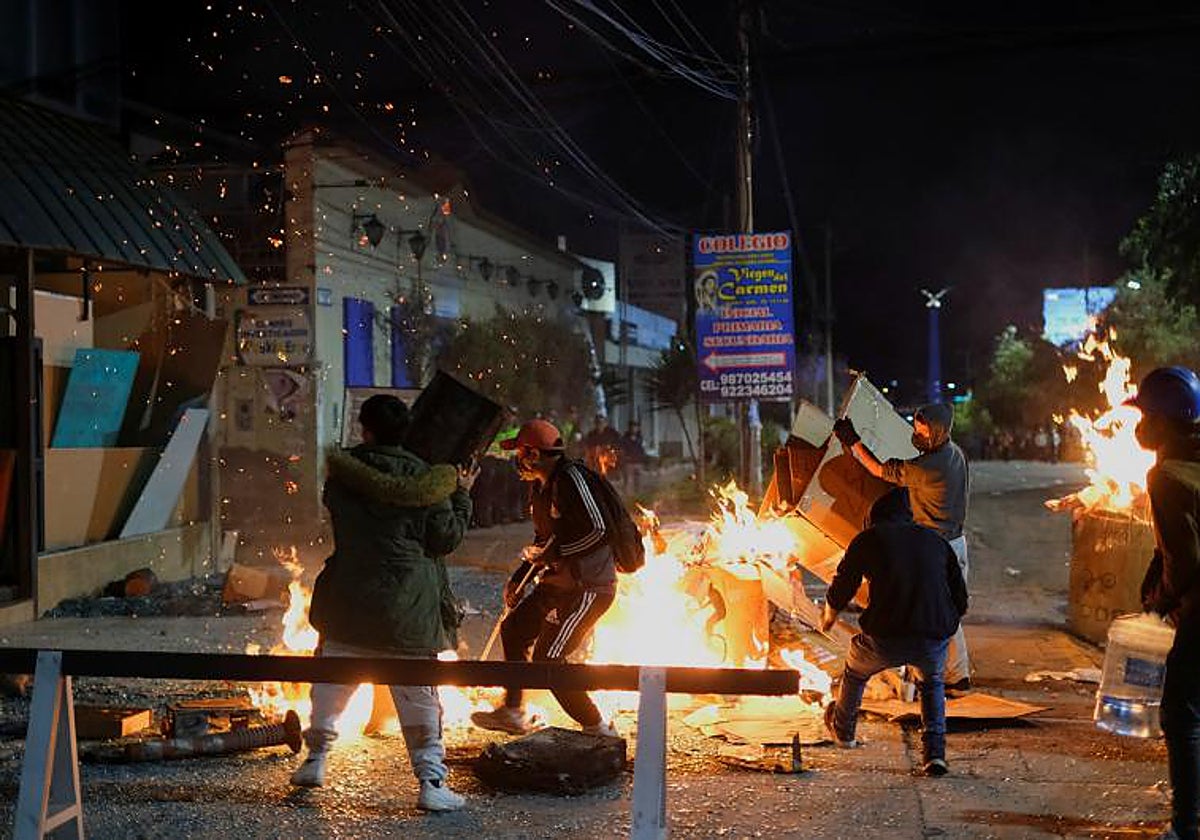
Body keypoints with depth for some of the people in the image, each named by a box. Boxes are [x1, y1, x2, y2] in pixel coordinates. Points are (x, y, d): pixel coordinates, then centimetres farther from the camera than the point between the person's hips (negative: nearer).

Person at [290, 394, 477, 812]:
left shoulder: (343, 472, -2)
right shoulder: (426, 479, -7)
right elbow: (447, 539, -5)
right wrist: (462, 495, 8)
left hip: (349, 597, 2)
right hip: (407, 605, -2)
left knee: (331, 682, 21)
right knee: (419, 696, 5)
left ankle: (315, 759, 31)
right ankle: (431, 781, 5)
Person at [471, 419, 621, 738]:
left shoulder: (571, 478, -18)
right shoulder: (543, 487, 13)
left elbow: (597, 529, -28)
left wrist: (550, 554, -20)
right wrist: (519, 578, 18)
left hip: (590, 585, -11)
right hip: (560, 582, 11)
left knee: (547, 658, -11)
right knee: (513, 629, 19)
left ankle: (598, 729, 0)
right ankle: (513, 713, 34)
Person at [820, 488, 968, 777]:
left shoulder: (868, 539, 11)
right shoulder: (936, 541, 18)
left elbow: (839, 593, 18)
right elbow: (960, 601, 20)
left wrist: (828, 618, 39)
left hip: (886, 640, -2)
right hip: (934, 641, 2)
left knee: (855, 671, 30)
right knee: (932, 682, 35)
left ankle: (842, 730, 51)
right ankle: (935, 752, 20)